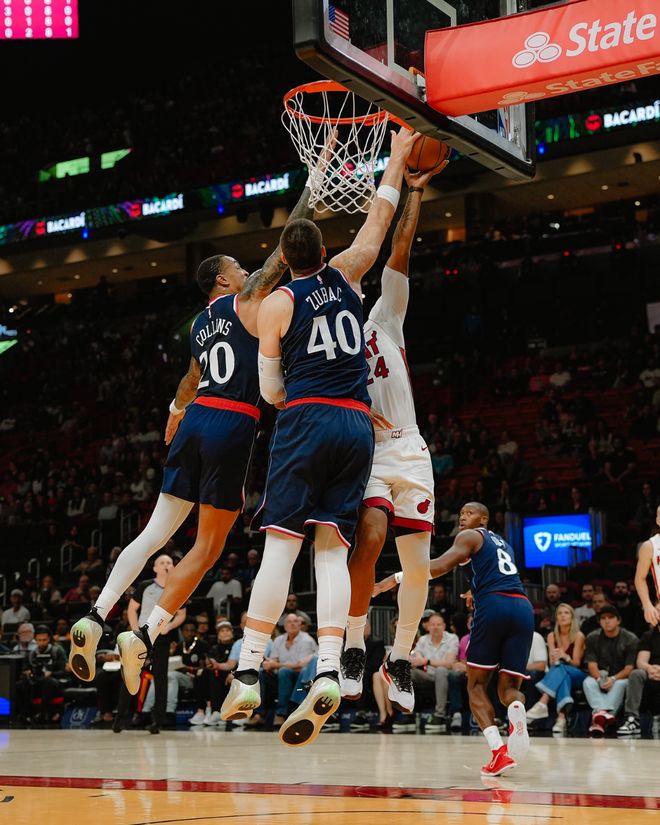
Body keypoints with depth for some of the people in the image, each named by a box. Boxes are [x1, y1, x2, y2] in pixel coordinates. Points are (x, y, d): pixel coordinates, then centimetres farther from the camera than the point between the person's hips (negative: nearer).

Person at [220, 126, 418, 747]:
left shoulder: (275, 304, 5)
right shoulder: (346, 277, 13)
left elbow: (270, 389, 5)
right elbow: (379, 219, 27)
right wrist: (398, 157, 34)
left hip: (305, 419, -3)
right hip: (357, 423, 3)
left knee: (280, 546, -7)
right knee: (332, 549, -1)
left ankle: (248, 674, -11)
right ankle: (327, 673, -16)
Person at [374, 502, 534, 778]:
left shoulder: (470, 537, 11)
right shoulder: (502, 543, 33)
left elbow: (442, 564, -6)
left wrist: (396, 578, -8)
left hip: (493, 605, -5)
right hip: (523, 608, 5)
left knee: (476, 685, 6)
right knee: (508, 686, 10)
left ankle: (499, 750, -14)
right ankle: (517, 711, -28)